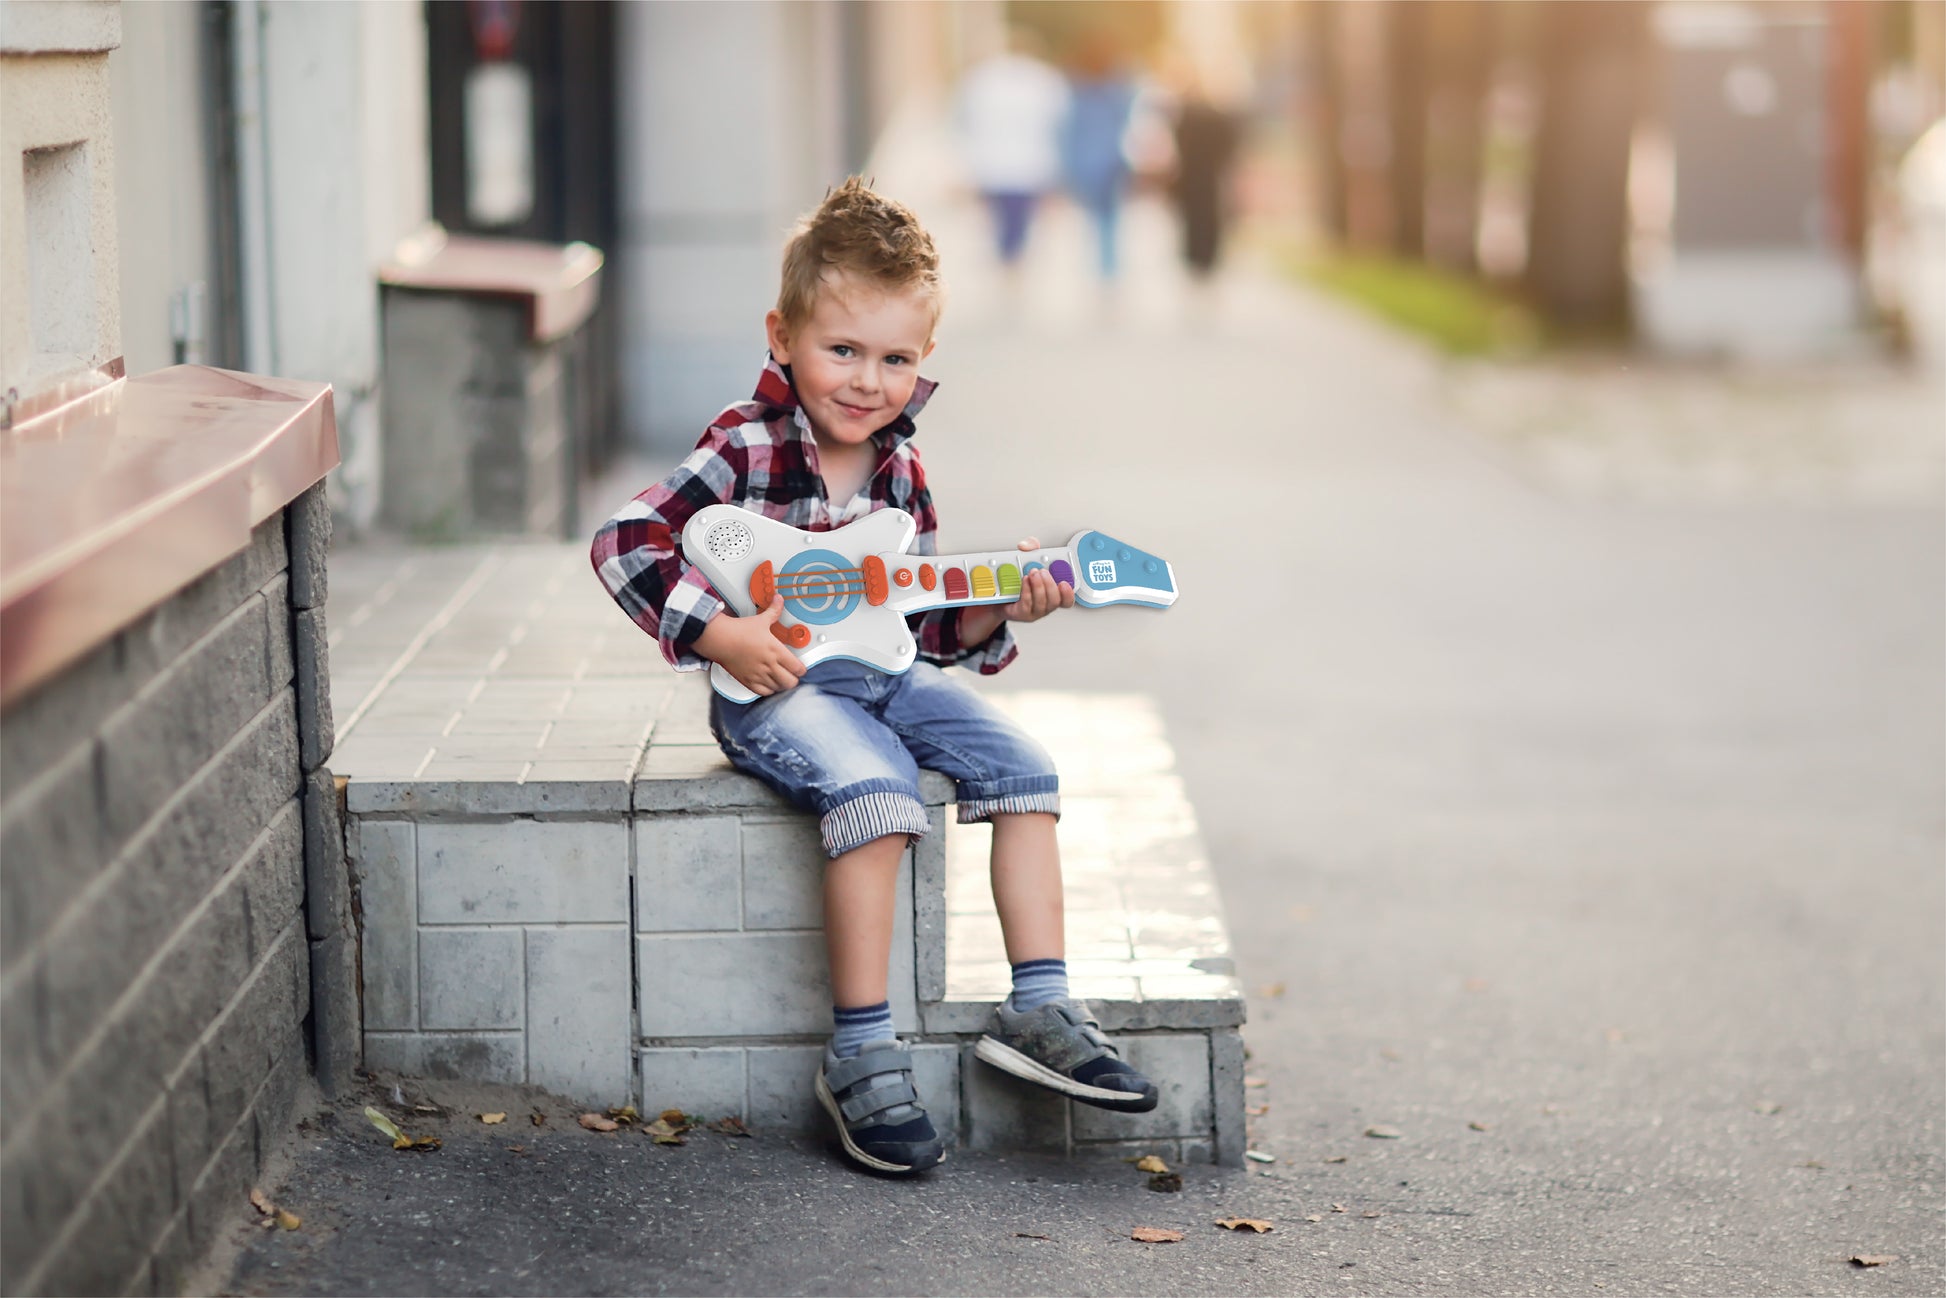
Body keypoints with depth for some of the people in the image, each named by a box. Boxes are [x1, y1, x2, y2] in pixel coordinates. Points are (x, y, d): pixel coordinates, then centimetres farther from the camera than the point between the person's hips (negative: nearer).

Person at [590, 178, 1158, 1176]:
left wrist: (992, 609, -5)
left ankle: (1039, 1010, -2)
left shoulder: (898, 468, 9)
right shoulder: (747, 449, -11)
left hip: (887, 675, 7)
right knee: (876, 796, -31)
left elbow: (924, 617, 14)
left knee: (1021, 770, -8)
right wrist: (715, 633, -21)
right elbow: (623, 542, -15)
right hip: (779, 685, -7)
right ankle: (861, 1055, -23)